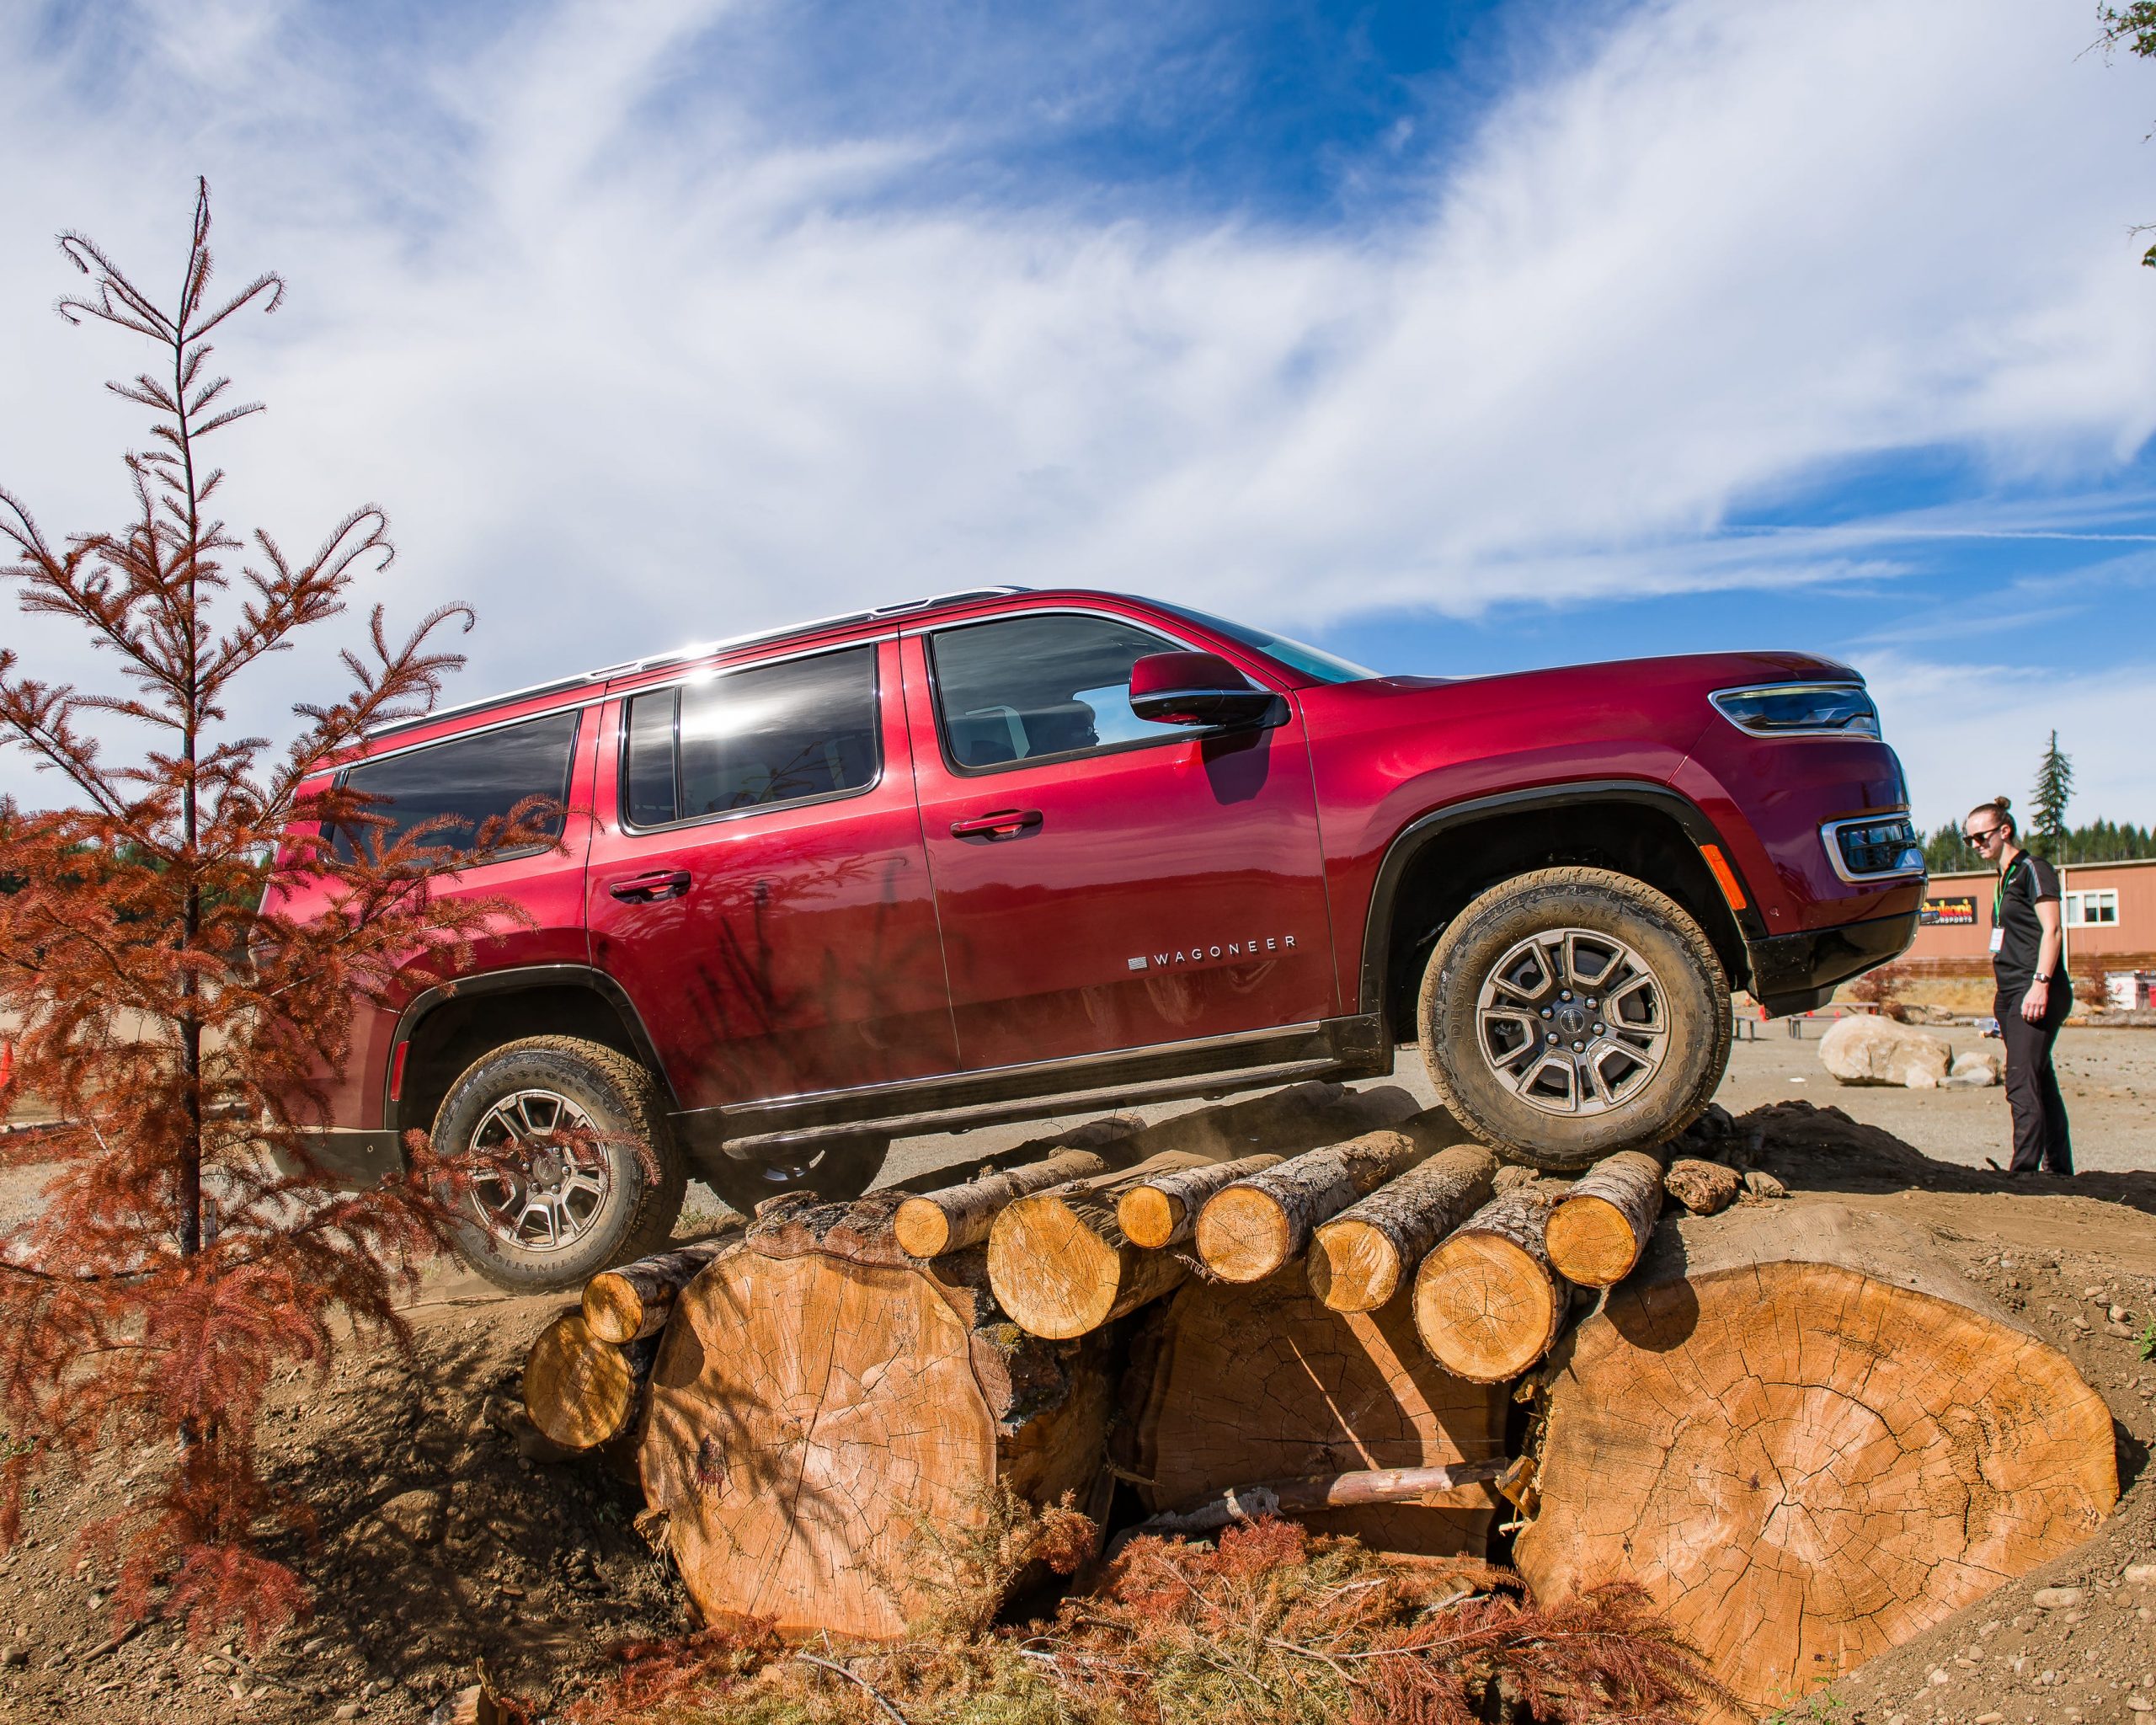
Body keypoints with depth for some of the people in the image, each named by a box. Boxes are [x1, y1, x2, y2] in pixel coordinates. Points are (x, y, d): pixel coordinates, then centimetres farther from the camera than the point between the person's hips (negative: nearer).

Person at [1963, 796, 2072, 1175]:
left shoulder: (2033, 869, -4)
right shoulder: (2005, 879, 21)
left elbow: (2051, 931, -13)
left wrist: (2040, 983, -23)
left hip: (2036, 991, -9)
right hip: (2011, 994, 9)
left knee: (2022, 1082, -16)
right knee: (2041, 1083, 11)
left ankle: (2023, 1169, -18)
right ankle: (2059, 1170, 17)